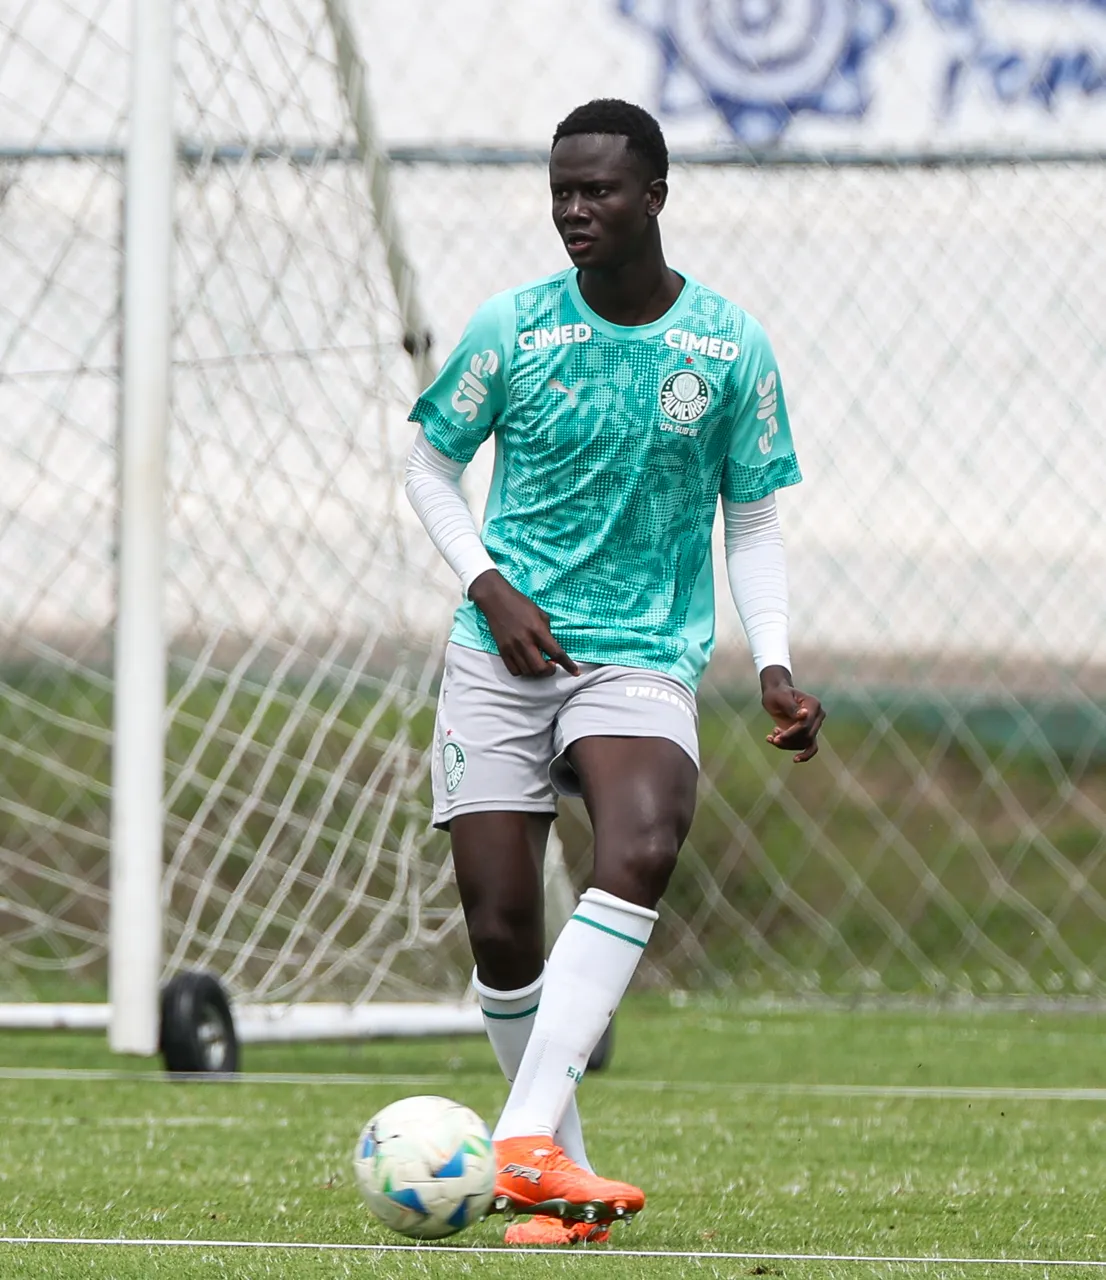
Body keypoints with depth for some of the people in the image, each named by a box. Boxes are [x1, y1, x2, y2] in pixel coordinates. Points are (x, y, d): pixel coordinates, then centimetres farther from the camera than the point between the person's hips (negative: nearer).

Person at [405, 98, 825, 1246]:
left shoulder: (732, 346, 2)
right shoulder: (511, 327, 1)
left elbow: (753, 524, 11)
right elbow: (430, 464, 12)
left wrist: (774, 666, -2)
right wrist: (489, 585, -4)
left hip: (643, 659, -1)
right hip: (502, 656, 1)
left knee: (642, 850, -30)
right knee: (500, 931, -6)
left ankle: (527, 1143, -33)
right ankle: (555, 1173, 13)